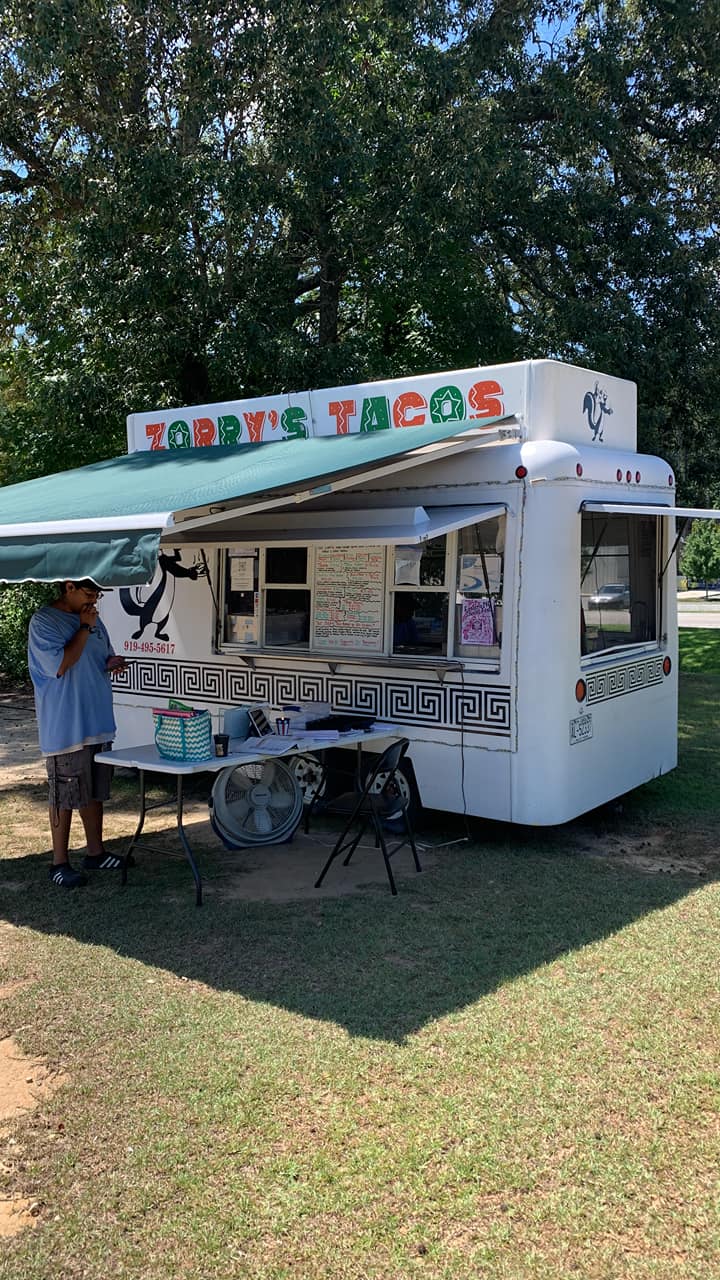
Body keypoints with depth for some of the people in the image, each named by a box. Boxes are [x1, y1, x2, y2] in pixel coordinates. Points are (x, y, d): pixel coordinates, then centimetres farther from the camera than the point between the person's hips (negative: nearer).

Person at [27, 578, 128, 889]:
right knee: (64, 796, -1)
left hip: (98, 724, 7)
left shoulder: (93, 620, 12)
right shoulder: (43, 622, -11)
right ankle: (59, 863, 9)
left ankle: (95, 852, 27)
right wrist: (84, 628, -16)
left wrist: (113, 663, 0)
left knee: (94, 791, 15)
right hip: (65, 728, -7)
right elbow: (59, 666, -21)